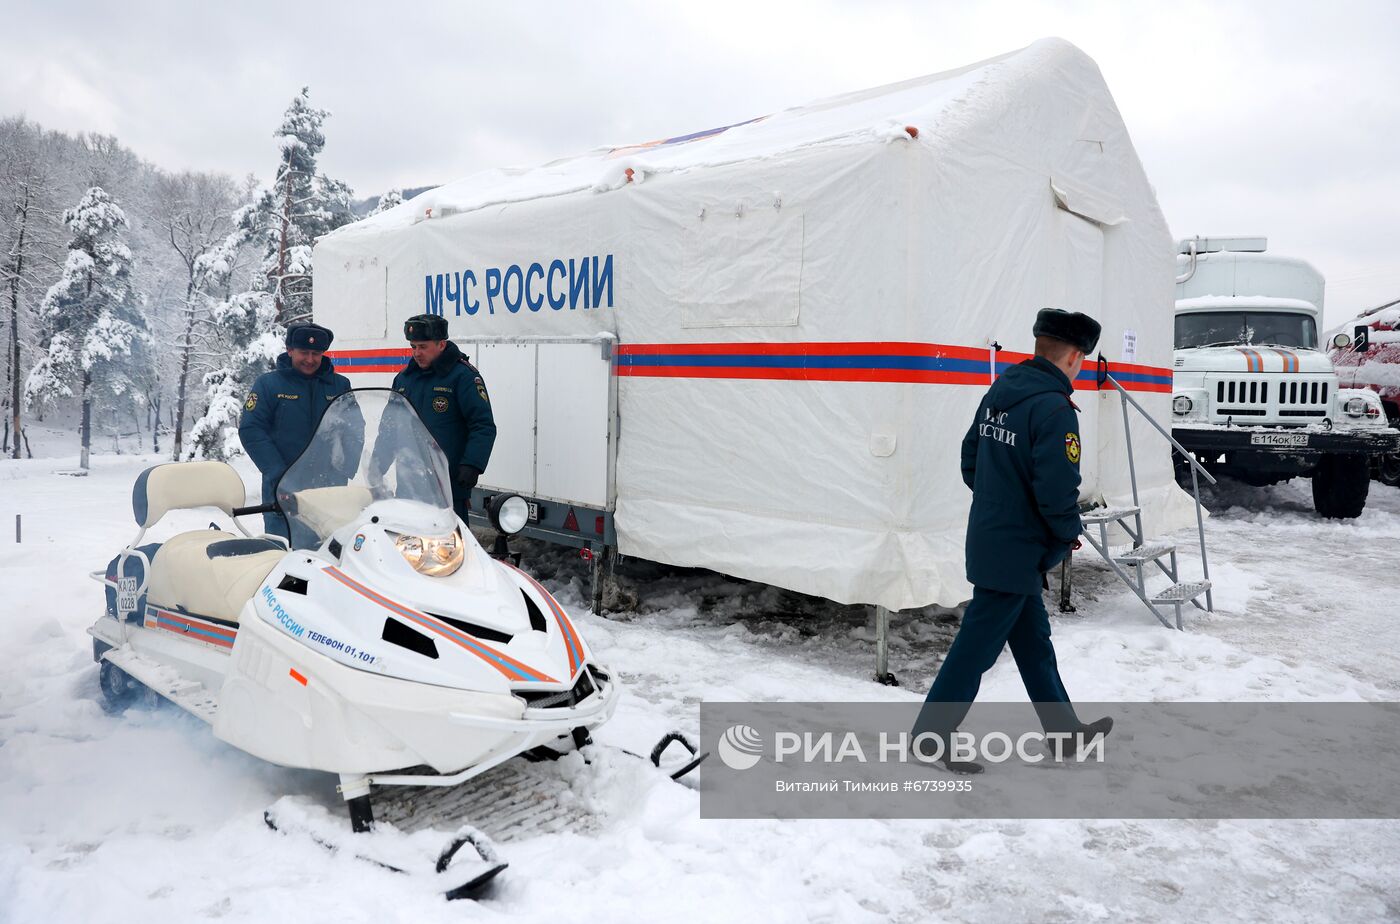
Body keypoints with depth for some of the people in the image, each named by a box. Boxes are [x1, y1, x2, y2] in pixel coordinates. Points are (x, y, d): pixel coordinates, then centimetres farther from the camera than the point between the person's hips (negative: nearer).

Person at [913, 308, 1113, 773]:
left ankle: (1063, 727, 35)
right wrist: (1069, 533, -6)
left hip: (987, 537, 9)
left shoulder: (998, 391, 5)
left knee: (1033, 641, 20)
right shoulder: (1053, 408, -21)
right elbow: (1057, 490, -25)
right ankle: (931, 735, 12)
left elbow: (970, 459, 12)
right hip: (1018, 550, -9)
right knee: (978, 645, 2)